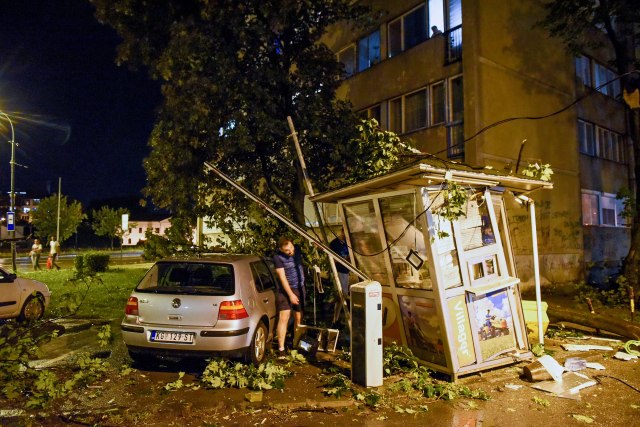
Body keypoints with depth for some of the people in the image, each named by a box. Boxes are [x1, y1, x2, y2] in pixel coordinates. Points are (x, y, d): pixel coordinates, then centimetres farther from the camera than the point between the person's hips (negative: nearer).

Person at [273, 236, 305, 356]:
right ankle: (281, 349, -8)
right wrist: (291, 294, -17)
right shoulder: (278, 257, -17)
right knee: (284, 318, -11)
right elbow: (282, 277, -17)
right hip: (286, 289, -4)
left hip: (300, 288, 5)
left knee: (298, 318, 8)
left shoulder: (297, 249, -3)